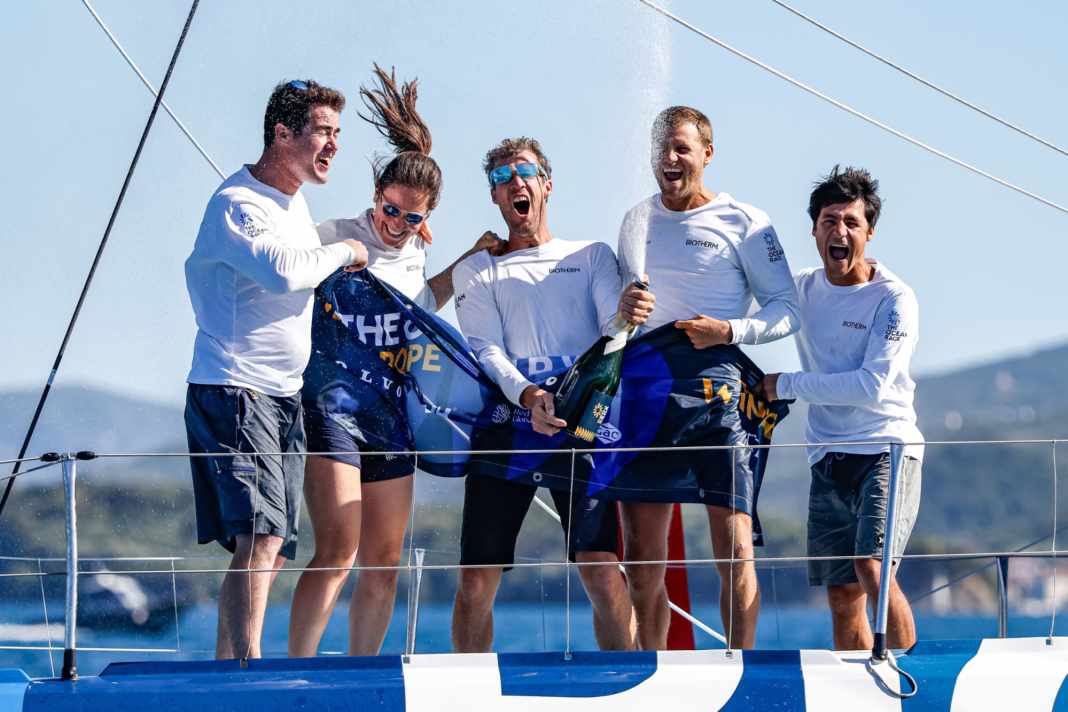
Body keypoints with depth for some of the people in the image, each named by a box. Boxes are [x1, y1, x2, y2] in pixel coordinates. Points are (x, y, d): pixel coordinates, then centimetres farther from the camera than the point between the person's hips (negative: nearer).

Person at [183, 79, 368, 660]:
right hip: (231, 391, -9)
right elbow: (282, 270, -30)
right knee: (260, 535, -22)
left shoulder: (293, 200, 16)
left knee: (269, 548, 7)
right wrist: (343, 253, -14)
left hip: (284, 395, 9)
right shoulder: (236, 203, -13)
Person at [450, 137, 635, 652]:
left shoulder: (593, 256, 19)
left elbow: (616, 326, 3)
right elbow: (486, 349, 2)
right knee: (477, 578, -3)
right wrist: (528, 395, -19)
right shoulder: (476, 272, 18)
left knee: (601, 567, -14)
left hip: (582, 424, -1)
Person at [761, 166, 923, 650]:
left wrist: (786, 385, -11)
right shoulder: (801, 290, 9)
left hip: (888, 450, -6)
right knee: (842, 596, 5)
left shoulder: (893, 299, -8)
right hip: (829, 459, 6)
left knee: (872, 567, -23)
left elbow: (873, 386, -16)